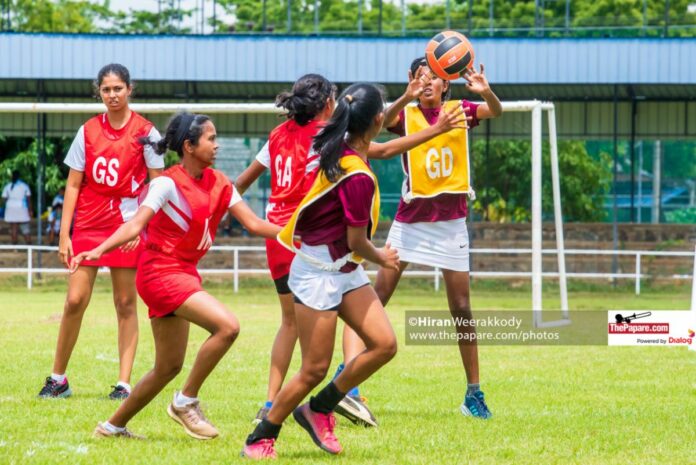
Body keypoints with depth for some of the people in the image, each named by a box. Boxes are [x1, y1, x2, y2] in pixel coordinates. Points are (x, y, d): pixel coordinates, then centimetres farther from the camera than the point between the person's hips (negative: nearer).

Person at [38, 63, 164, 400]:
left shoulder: (145, 132, -1)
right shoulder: (88, 132, 5)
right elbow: (73, 185, 7)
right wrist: (64, 234, 1)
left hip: (127, 226, -2)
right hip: (88, 224, 2)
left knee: (126, 304, 1)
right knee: (74, 300, -3)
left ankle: (124, 383, 4)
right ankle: (58, 379, 8)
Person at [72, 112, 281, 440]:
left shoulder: (218, 184, 6)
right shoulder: (168, 183, -15)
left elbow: (254, 224, 8)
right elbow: (136, 225, -23)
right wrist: (98, 250, -36)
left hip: (184, 274, 8)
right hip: (160, 273, -8)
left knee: (169, 367, 12)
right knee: (227, 325, -24)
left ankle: (113, 426, 24)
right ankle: (187, 401, -10)